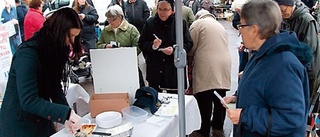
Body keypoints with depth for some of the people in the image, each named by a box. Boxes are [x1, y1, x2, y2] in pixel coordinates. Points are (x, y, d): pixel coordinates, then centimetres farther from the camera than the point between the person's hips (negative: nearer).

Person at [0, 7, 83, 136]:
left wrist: (67, 118, -14)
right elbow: (28, 101, -30)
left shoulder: (54, 50, -1)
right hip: (20, 126, -7)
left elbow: (56, 87, -4)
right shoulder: (27, 55, -26)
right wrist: (66, 113, -32)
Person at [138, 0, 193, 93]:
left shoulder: (181, 23, 0)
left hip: (174, 70, -1)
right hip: (155, 71, 1)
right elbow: (141, 44, 6)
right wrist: (152, 46, -15)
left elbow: (188, 44, 2)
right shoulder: (150, 23, 4)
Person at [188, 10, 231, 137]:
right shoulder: (220, 25, 25)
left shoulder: (198, 23, 7)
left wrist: (191, 57, 22)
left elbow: (191, 47, 2)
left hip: (206, 66, -6)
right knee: (219, 99, 13)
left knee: (205, 100, 0)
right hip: (224, 64, 6)